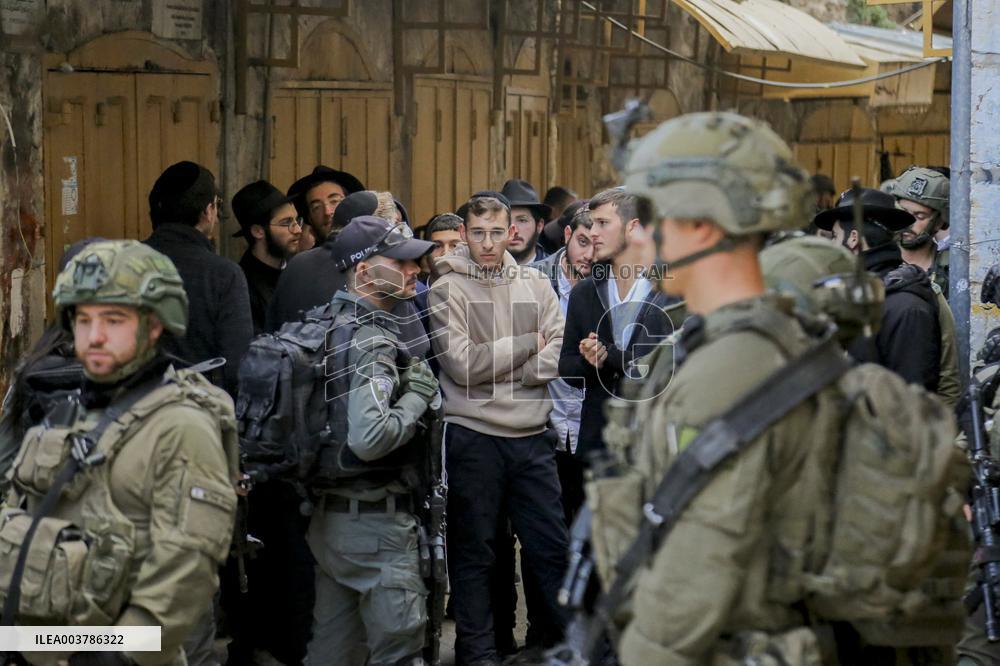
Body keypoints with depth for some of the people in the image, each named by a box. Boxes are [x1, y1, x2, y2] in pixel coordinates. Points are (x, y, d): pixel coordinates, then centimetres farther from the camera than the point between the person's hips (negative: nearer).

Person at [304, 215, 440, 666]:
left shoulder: (333, 327, 10)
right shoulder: (373, 341, -19)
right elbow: (369, 439, -31)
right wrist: (417, 396, -16)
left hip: (329, 517, 9)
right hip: (375, 522, -9)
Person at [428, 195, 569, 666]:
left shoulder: (534, 284, 8)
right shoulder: (447, 290, -4)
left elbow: (561, 351, 0)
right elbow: (462, 365, -14)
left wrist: (508, 374, -14)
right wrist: (528, 345, -6)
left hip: (532, 436, 3)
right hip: (473, 437, -3)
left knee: (553, 546, 8)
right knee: (474, 554, 7)